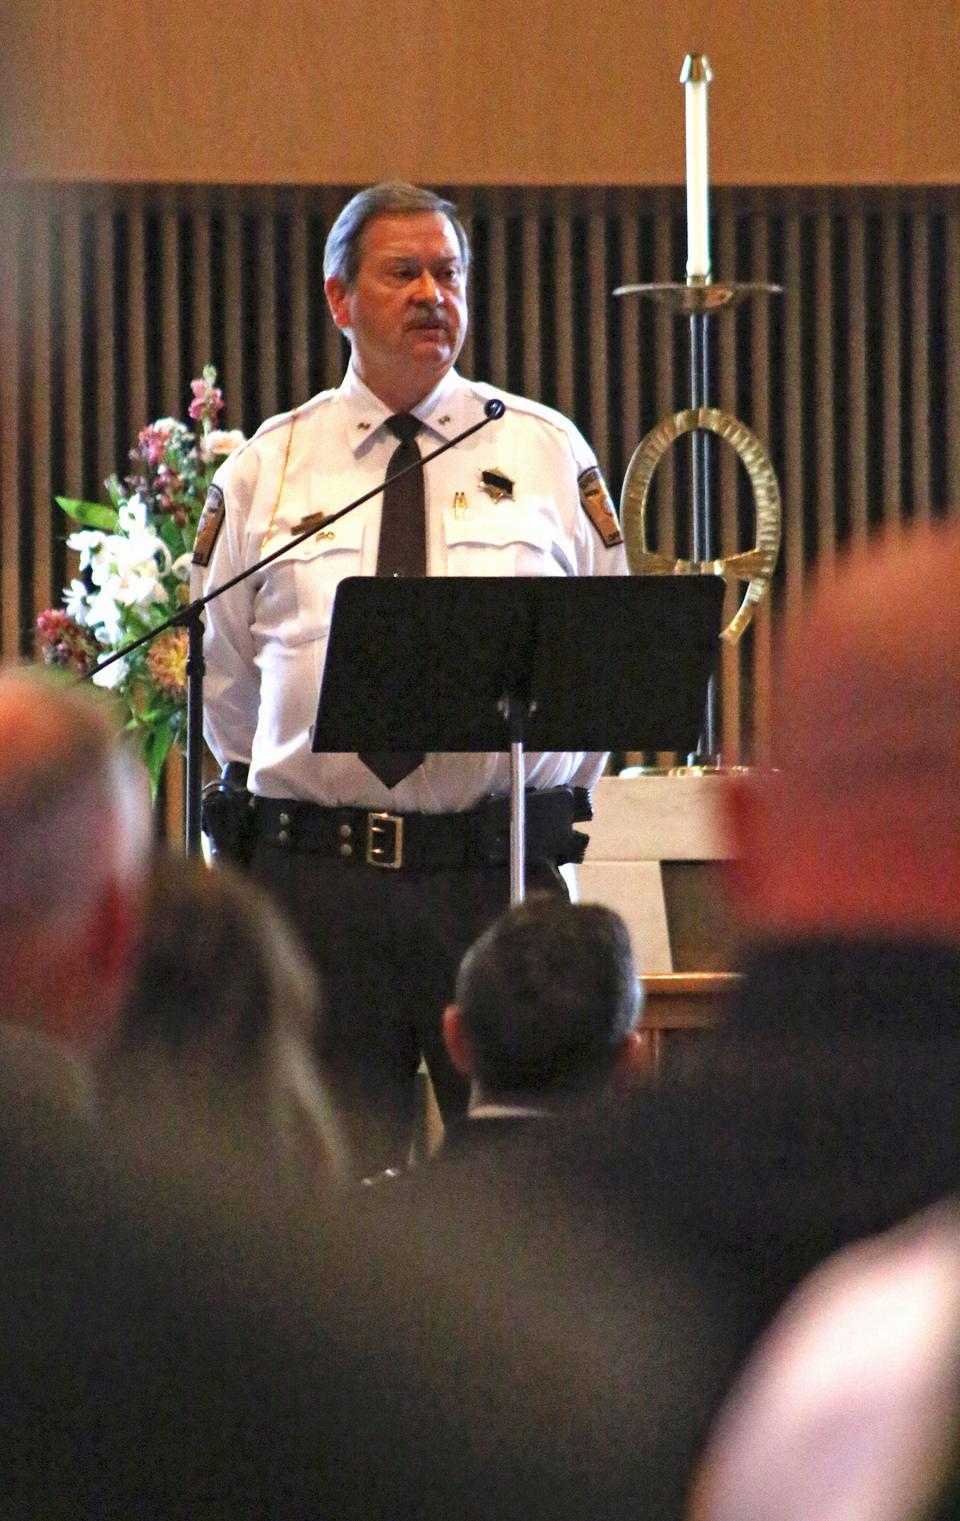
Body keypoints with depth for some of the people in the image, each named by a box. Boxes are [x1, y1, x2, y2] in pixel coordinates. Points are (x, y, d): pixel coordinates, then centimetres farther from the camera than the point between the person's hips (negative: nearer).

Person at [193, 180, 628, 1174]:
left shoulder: (549, 452, 8)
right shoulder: (267, 467, 10)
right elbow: (223, 661, 18)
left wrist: (549, 802, 8)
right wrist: (277, 796, 13)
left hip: (499, 868, -1)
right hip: (313, 866, 1)